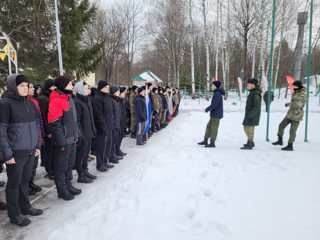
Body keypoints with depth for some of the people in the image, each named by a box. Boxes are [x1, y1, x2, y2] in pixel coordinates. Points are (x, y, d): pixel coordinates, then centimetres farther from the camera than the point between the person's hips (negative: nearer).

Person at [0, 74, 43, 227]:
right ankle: (14, 214, 23)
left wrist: (37, 145, 12)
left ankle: (25, 206, 34)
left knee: (25, 180, 17)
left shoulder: (29, 104, 8)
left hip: (30, 151, 6)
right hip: (16, 153, -6)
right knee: (14, 183, 8)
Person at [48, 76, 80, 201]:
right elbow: (54, 124, -21)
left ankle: (68, 185, 33)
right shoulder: (56, 101, -17)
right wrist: (61, 141, -21)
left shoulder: (69, 98, 13)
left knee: (70, 164, 19)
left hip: (72, 139, 9)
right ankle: (62, 190, 18)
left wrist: (76, 135, 17)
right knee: (61, 166, 5)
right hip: (63, 141, -9)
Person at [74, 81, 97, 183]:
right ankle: (81, 175, 12)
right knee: (81, 154, 2)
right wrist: (80, 134, -21)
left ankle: (85, 171, 31)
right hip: (82, 133, -9)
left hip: (89, 132, 9)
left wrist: (93, 130, 14)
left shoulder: (87, 100, 12)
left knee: (86, 152, 17)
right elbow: (76, 120, -19)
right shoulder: (77, 102, -15)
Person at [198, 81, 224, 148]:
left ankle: (212, 143, 5)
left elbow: (214, 104, -23)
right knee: (209, 126, 14)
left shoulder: (217, 94, -17)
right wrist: (209, 108, 16)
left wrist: (208, 109, -11)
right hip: (214, 114, 10)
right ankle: (205, 141, 21)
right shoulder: (218, 93, 13)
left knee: (214, 128, -3)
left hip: (216, 114, -10)